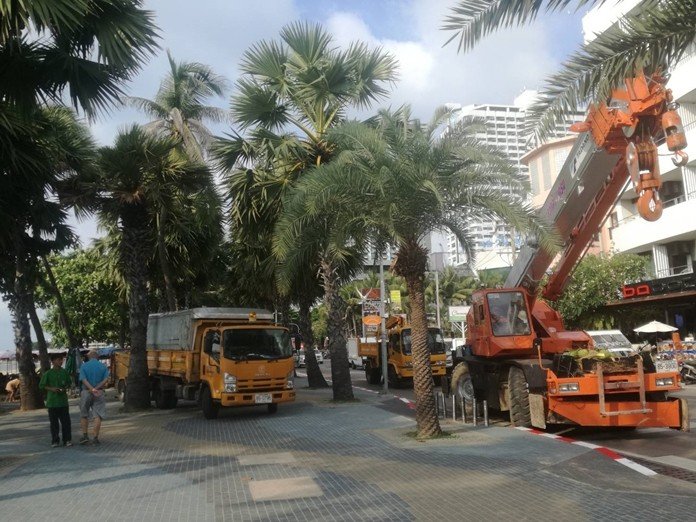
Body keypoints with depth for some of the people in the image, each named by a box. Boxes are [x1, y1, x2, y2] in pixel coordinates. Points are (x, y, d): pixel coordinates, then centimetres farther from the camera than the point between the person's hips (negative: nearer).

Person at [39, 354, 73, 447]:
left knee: (66, 421, 1)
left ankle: (67, 440, 9)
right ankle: (55, 441, 14)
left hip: (63, 400, 2)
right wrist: (52, 389, -12)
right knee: (54, 422, 4)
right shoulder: (48, 373, -3)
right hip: (52, 401, -2)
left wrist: (65, 388, -5)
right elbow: (41, 386, 2)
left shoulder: (65, 372, 5)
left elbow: (69, 383, 15)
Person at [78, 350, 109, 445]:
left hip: (86, 392, 0)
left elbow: (84, 379, -13)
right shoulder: (103, 367, 3)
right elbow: (105, 380, -10)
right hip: (99, 393, 0)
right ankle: (95, 438, 1)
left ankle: (85, 436, 13)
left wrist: (92, 389, -20)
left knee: (84, 415, 15)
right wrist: (97, 388, -14)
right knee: (98, 415, 2)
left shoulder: (83, 366, 0)